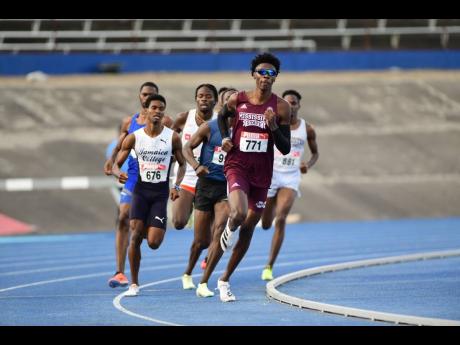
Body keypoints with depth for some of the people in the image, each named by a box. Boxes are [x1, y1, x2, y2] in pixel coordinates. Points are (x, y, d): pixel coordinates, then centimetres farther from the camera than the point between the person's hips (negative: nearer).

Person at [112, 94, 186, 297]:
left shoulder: (172, 137, -2)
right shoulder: (134, 137, -1)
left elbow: (182, 164, 9)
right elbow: (117, 164, 3)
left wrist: (177, 186, -6)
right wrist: (118, 173, -20)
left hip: (161, 192, 0)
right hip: (141, 189, 0)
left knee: (153, 243, -9)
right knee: (135, 237, -11)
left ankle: (151, 228, 31)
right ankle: (134, 284, 2)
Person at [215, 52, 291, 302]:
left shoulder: (281, 108, -3)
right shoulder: (237, 100, -3)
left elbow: (285, 149, -3)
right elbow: (222, 116, 20)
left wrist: (273, 127, -19)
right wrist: (224, 137, 2)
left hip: (262, 173, 2)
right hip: (237, 166, -2)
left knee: (248, 229, 9)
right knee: (239, 214, -29)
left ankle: (225, 280, 24)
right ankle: (230, 228, 11)